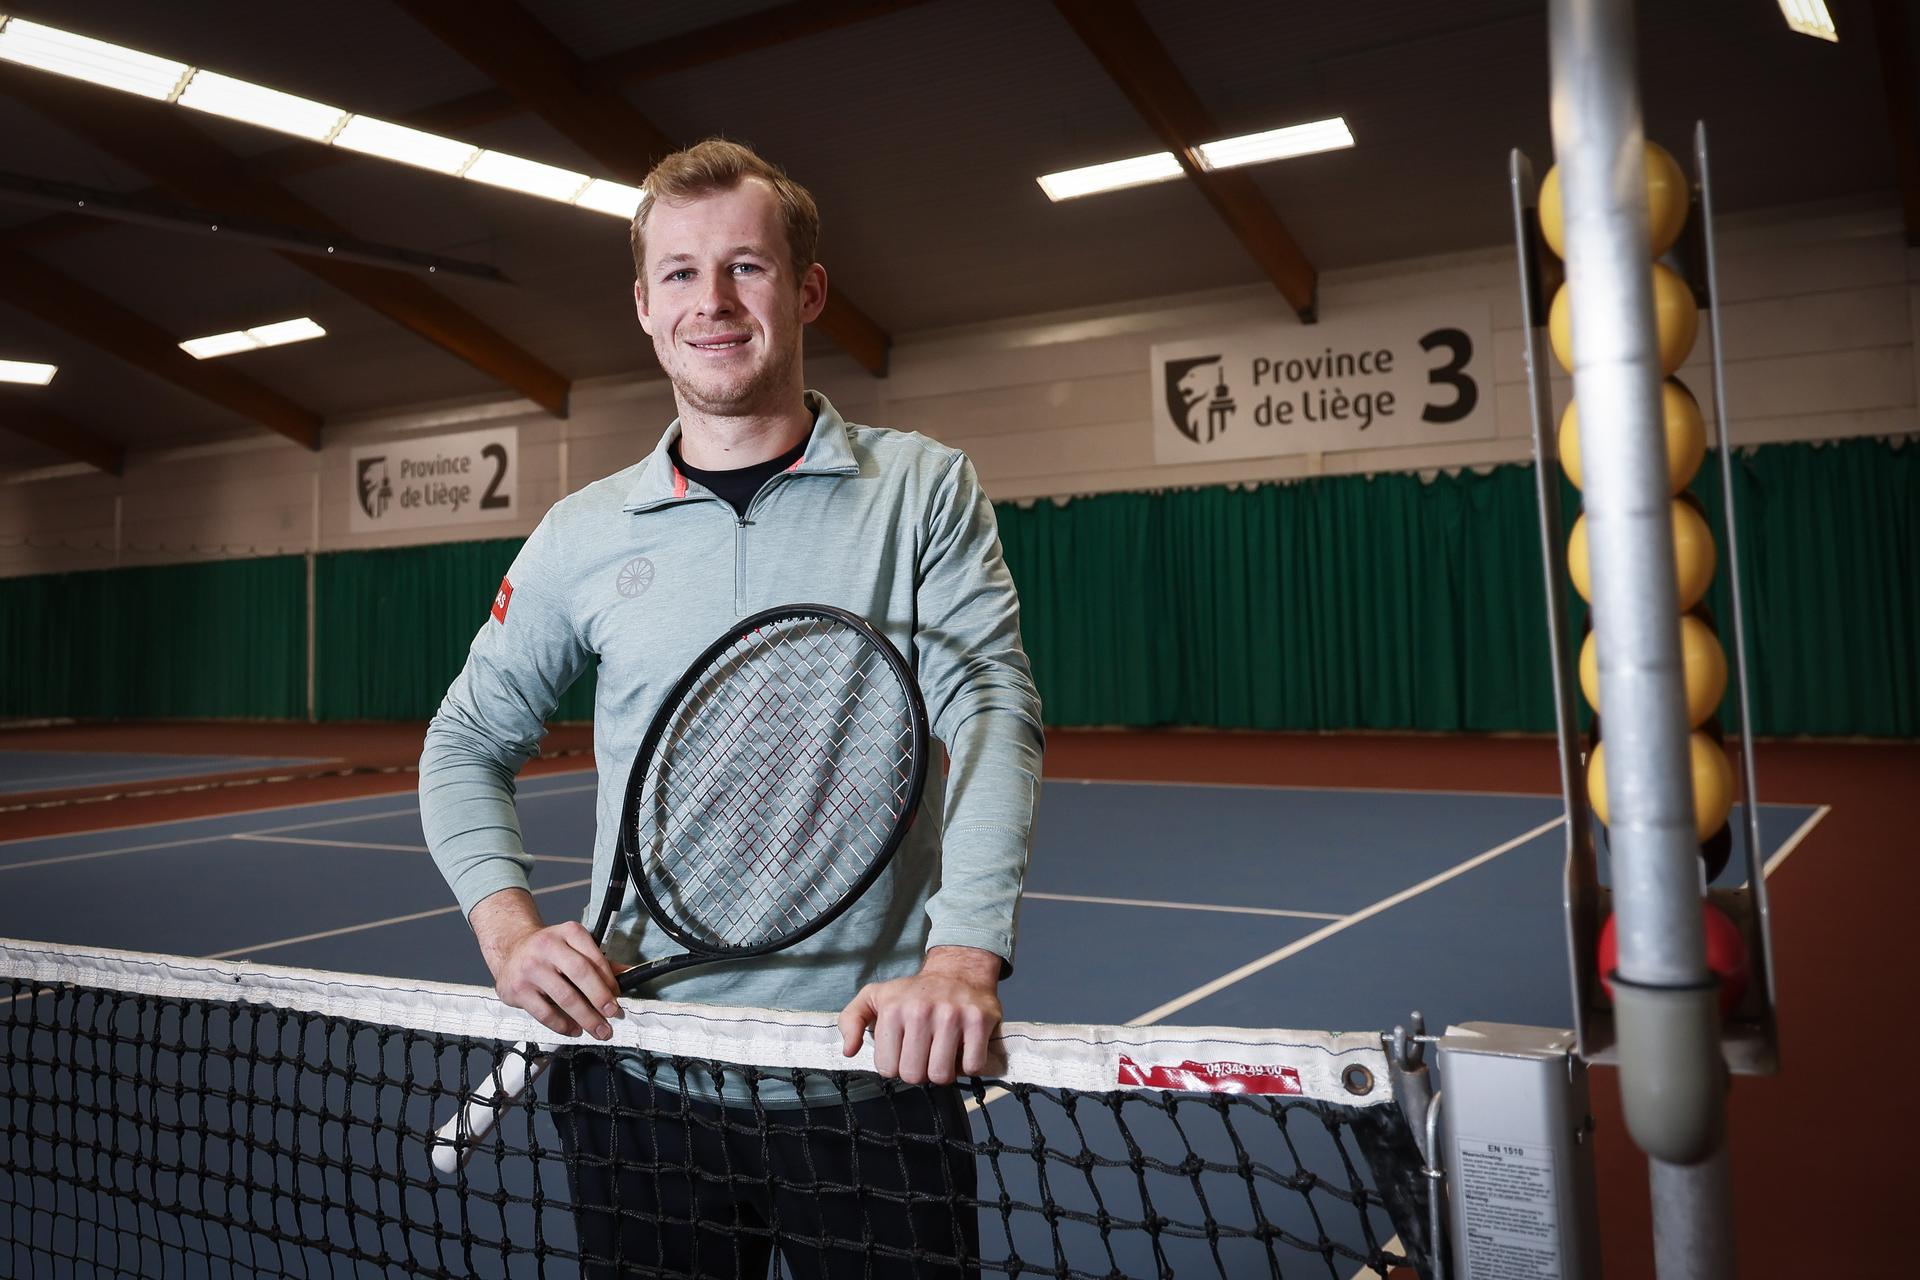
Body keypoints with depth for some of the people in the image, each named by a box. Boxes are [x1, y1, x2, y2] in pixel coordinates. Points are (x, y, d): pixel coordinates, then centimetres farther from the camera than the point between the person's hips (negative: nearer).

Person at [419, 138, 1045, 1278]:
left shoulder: (926, 488, -1)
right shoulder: (584, 534, 4)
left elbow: (994, 712, -12)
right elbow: (470, 742, 12)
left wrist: (964, 958, -26)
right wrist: (510, 927, -5)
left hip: (873, 1069, -1)